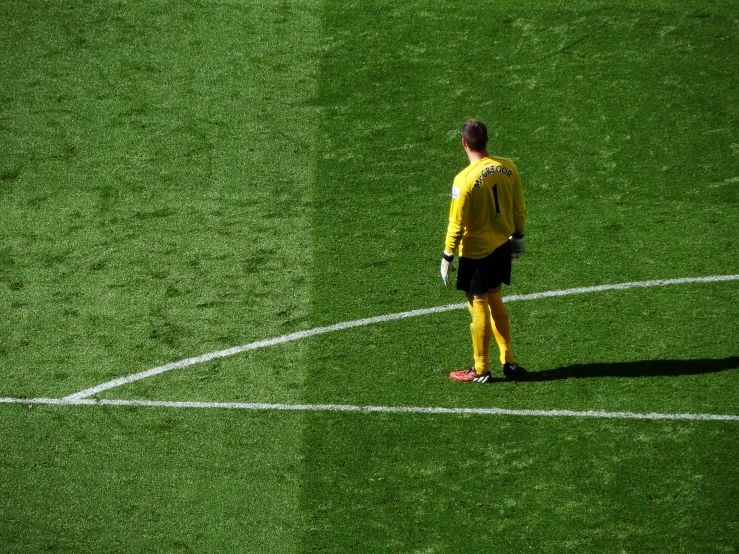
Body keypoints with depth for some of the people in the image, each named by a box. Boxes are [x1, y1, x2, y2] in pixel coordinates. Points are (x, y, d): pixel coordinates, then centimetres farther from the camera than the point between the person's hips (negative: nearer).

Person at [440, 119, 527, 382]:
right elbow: (519, 207, 6)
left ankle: (480, 370, 17)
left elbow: (456, 223, -17)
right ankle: (508, 361, 25)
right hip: (502, 245, 6)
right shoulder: (507, 167, -5)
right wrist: (518, 236, 20)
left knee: (479, 307, 6)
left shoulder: (465, 180, -23)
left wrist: (447, 256, -7)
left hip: (476, 253, -6)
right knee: (495, 301, 20)